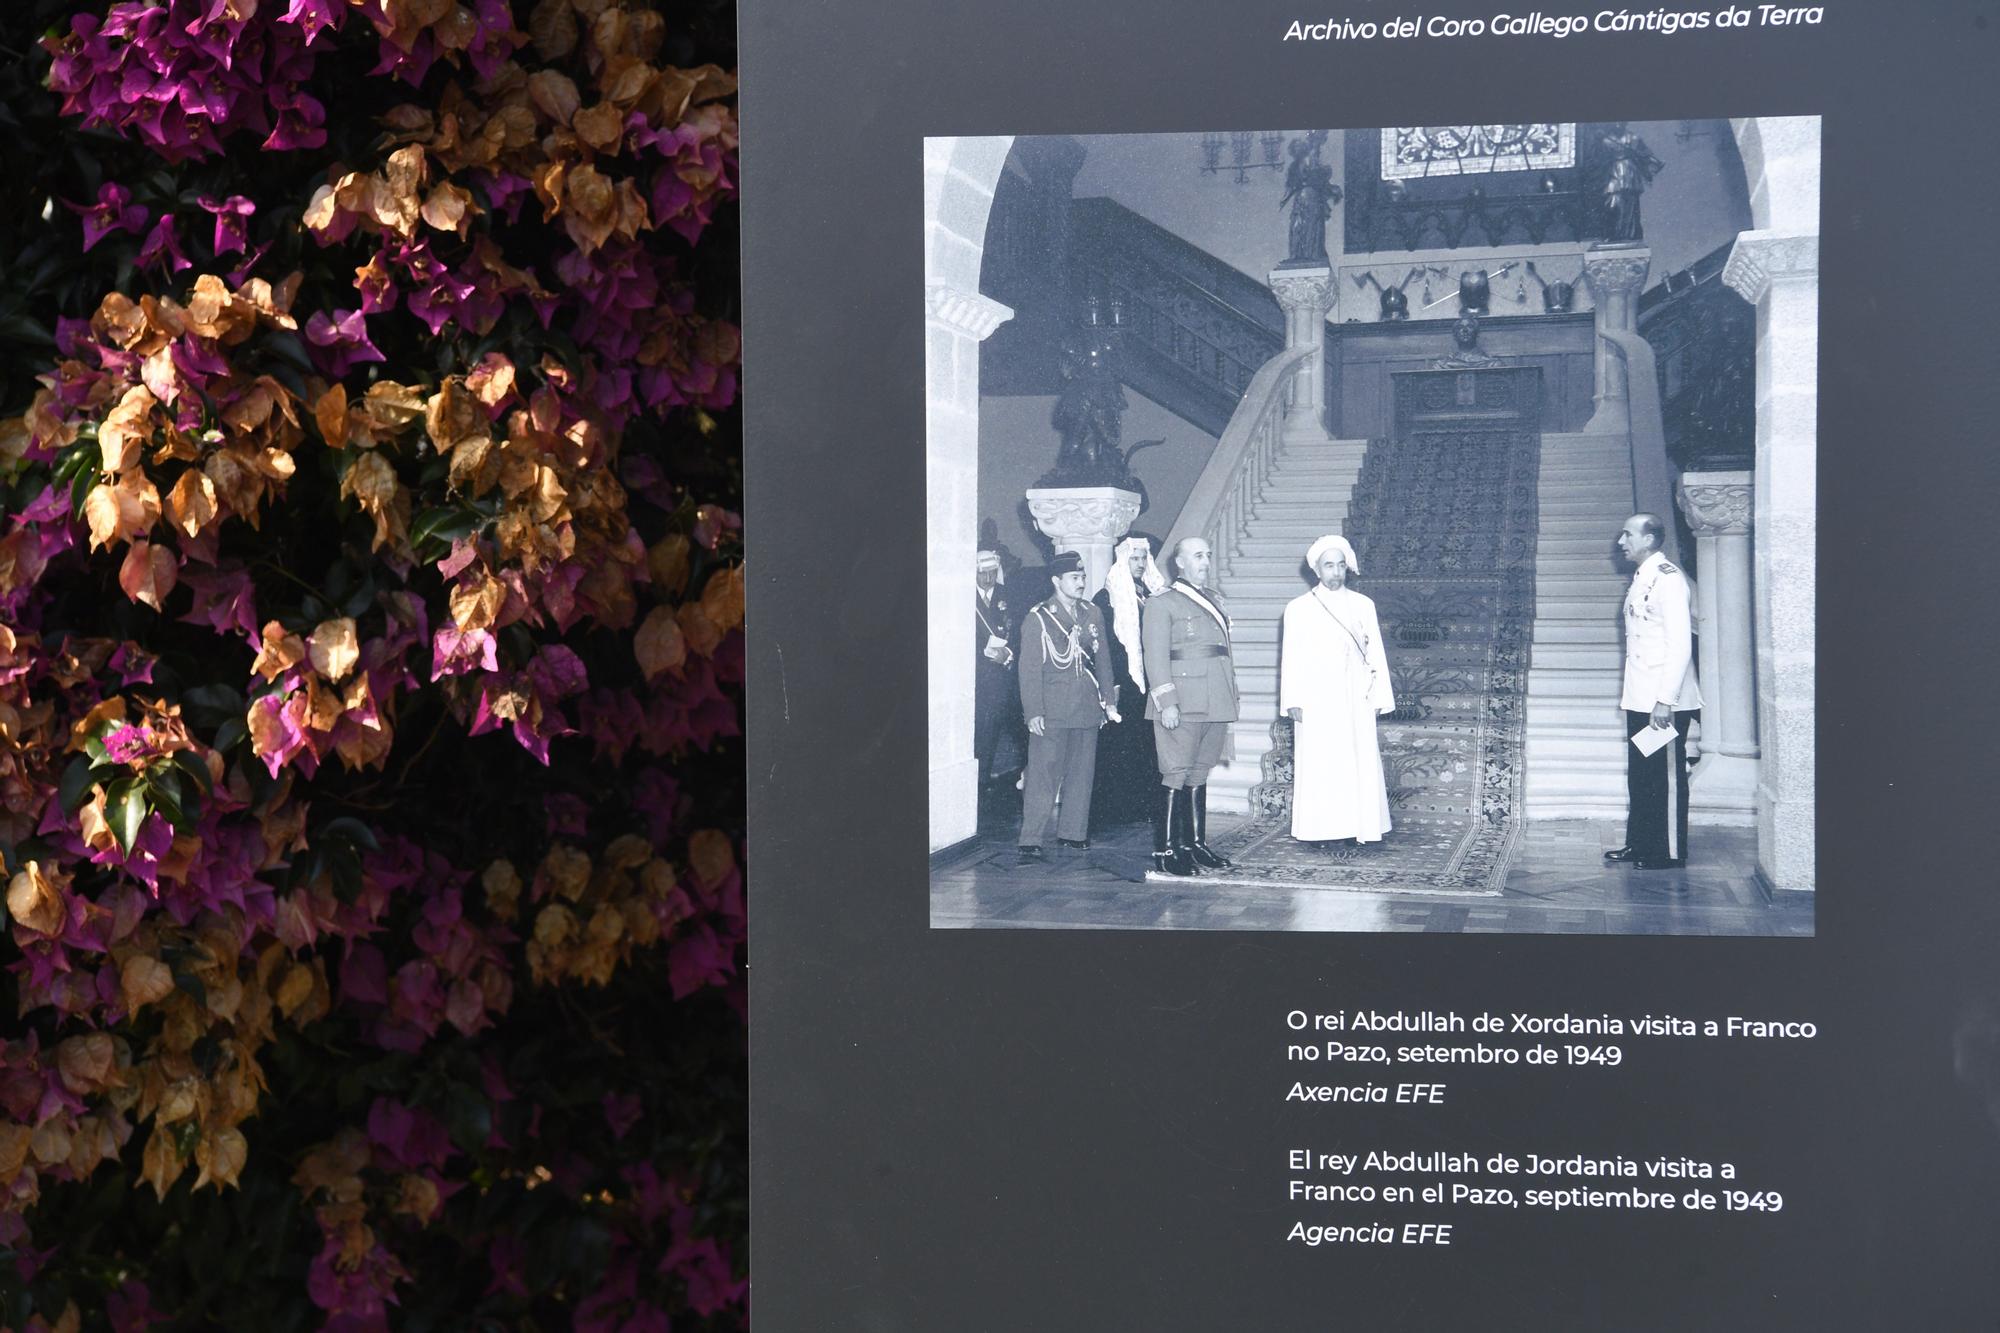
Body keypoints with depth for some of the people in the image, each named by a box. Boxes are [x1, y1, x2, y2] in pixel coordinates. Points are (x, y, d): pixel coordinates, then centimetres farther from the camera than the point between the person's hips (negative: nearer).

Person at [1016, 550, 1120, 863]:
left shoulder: (1093, 615, 12)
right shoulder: (1037, 619, -3)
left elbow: (1102, 661, 17)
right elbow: (1030, 670, -5)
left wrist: (1108, 699, 11)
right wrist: (1033, 712, -11)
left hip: (1087, 709, 5)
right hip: (1051, 713, -5)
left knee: (1082, 773, 9)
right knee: (1043, 776, -6)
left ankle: (1073, 832, 20)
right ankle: (1031, 841, -5)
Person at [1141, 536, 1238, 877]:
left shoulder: (1214, 600, 20)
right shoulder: (1161, 603, -2)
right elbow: (1156, 656, -8)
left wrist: (1229, 701, 15)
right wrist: (1166, 702, -16)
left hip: (1215, 703, 7)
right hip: (1182, 705, -7)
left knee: (1199, 774, 11)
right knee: (1176, 774, -7)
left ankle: (1196, 843, 17)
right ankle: (1165, 850, -4)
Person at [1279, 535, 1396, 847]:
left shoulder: (1363, 605, 12)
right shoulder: (1298, 608, 7)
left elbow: (1376, 654, 11)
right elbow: (1291, 658, 4)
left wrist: (1379, 696, 3)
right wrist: (1293, 701, -5)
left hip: (1356, 699, 2)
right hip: (1316, 701, -1)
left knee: (1359, 764, -5)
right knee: (1319, 766, -5)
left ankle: (1358, 829, -4)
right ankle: (1321, 832, -4)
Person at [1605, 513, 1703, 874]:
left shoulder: (1667, 578, -15)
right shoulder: (1640, 578, 13)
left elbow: (1680, 644, -20)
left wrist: (1665, 700, -21)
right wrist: (1632, 693, 16)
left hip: (1664, 702, -9)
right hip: (1640, 699, 9)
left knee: (1667, 777, -1)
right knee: (1640, 774, 14)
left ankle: (1670, 853, 7)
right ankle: (1639, 846, 23)